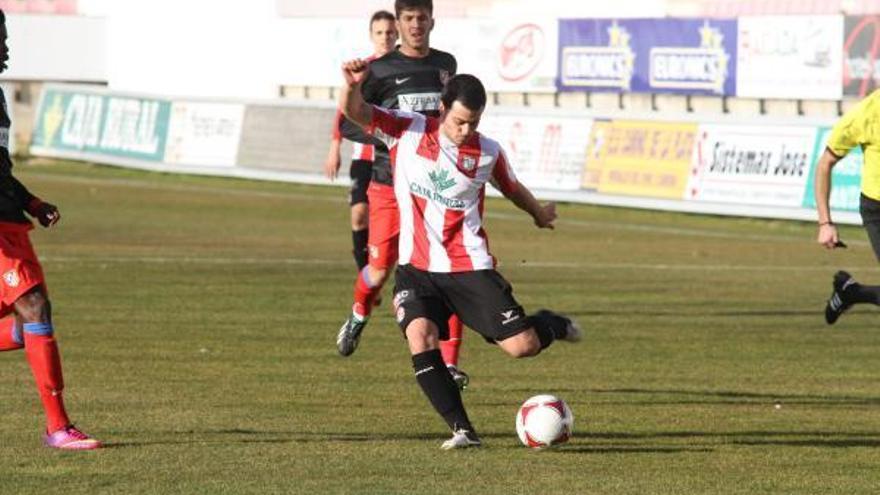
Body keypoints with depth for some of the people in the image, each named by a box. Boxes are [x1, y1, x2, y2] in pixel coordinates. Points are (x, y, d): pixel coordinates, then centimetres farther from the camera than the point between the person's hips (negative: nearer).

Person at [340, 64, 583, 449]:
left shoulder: (488, 153, -3)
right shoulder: (407, 132, -5)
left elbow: (512, 188, 18)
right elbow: (354, 112, -12)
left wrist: (539, 213, 35)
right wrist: (353, 85, -33)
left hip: (470, 267, 0)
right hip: (416, 268, 0)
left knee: (521, 346, -7)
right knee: (419, 334, -26)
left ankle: (551, 324, 32)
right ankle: (462, 430, -19)